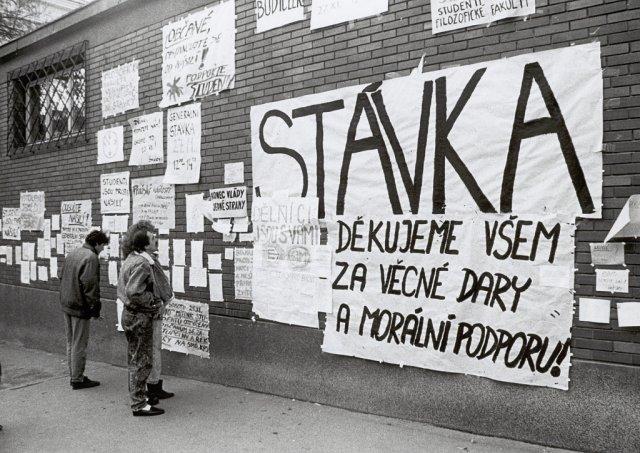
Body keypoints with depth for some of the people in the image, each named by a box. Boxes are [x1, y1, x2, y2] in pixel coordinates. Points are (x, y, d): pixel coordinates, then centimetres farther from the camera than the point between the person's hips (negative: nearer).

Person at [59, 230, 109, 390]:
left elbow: (62, 278, 18)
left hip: (66, 304, 9)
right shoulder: (91, 258, -17)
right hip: (80, 307, -9)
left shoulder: (72, 254, 13)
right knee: (79, 344, 0)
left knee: (71, 342, 17)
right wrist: (95, 305, -15)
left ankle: (74, 375, 27)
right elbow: (90, 284, -22)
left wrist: (65, 298, 20)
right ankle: (77, 380, 7)